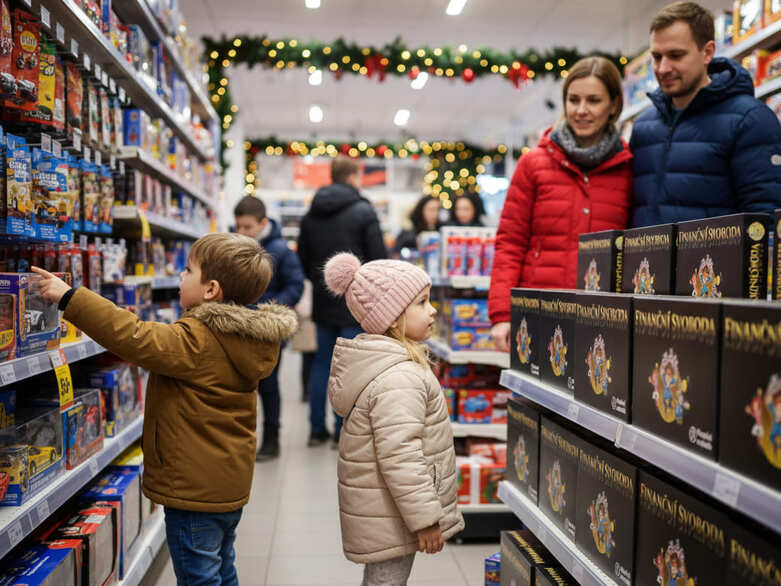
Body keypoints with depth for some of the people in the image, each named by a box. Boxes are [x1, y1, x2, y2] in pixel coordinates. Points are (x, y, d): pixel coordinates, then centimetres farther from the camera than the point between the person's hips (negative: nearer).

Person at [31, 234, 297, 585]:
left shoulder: (196, 342, -24)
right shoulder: (244, 339, 3)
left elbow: (134, 338, -30)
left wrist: (69, 298, -24)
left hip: (195, 487, -9)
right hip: (230, 485, 9)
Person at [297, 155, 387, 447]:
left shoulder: (311, 214, 9)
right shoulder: (363, 211, -9)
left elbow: (303, 258, 14)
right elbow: (379, 258, -10)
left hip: (323, 301, 6)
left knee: (322, 362, 12)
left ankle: (317, 429, 16)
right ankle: (342, 431, 5)